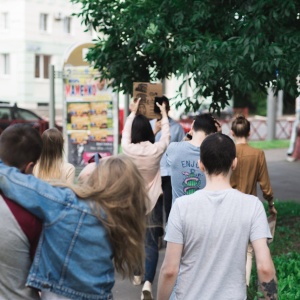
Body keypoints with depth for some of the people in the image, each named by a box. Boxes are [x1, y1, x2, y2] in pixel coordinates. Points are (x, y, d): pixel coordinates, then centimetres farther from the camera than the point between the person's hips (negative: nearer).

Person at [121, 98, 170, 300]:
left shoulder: (129, 149, -11)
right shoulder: (157, 149, -14)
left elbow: (125, 133, 10)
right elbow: (166, 135, 7)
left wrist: (133, 113, 23)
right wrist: (164, 115, 21)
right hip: (152, 200, -2)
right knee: (151, 243, -4)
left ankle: (138, 275, 39)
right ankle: (148, 282, -20)